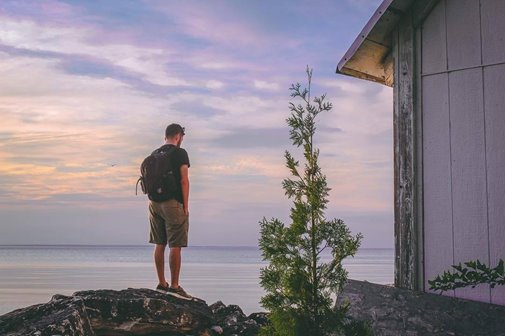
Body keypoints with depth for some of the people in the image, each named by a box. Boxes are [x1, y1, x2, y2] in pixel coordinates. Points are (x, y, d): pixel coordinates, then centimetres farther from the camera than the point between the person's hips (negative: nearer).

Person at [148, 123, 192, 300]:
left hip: (155, 203, 7)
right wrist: (186, 206, -8)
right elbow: (184, 180, -10)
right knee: (175, 246, -5)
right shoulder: (180, 153, -5)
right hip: (173, 203, -7)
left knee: (159, 245, 10)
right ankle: (174, 286, -6)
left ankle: (161, 283, 14)